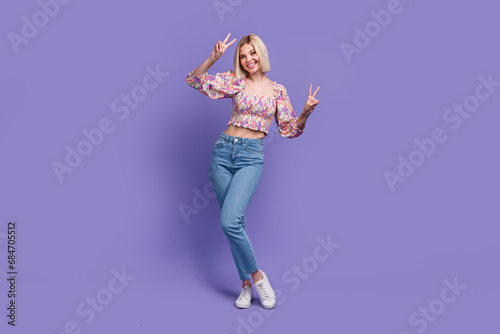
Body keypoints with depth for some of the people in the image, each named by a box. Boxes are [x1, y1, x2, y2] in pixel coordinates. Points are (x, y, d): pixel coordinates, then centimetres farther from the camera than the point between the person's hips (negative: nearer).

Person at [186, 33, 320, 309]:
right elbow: (193, 80, 4)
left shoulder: (277, 90, 7)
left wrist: (306, 112, -9)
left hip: (251, 156, -2)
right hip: (223, 152, 3)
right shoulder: (234, 81, 8)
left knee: (229, 222, -19)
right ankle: (247, 283, 20)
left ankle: (256, 276, 3)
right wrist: (213, 58, -9)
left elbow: (290, 130, 8)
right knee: (235, 222, 6)